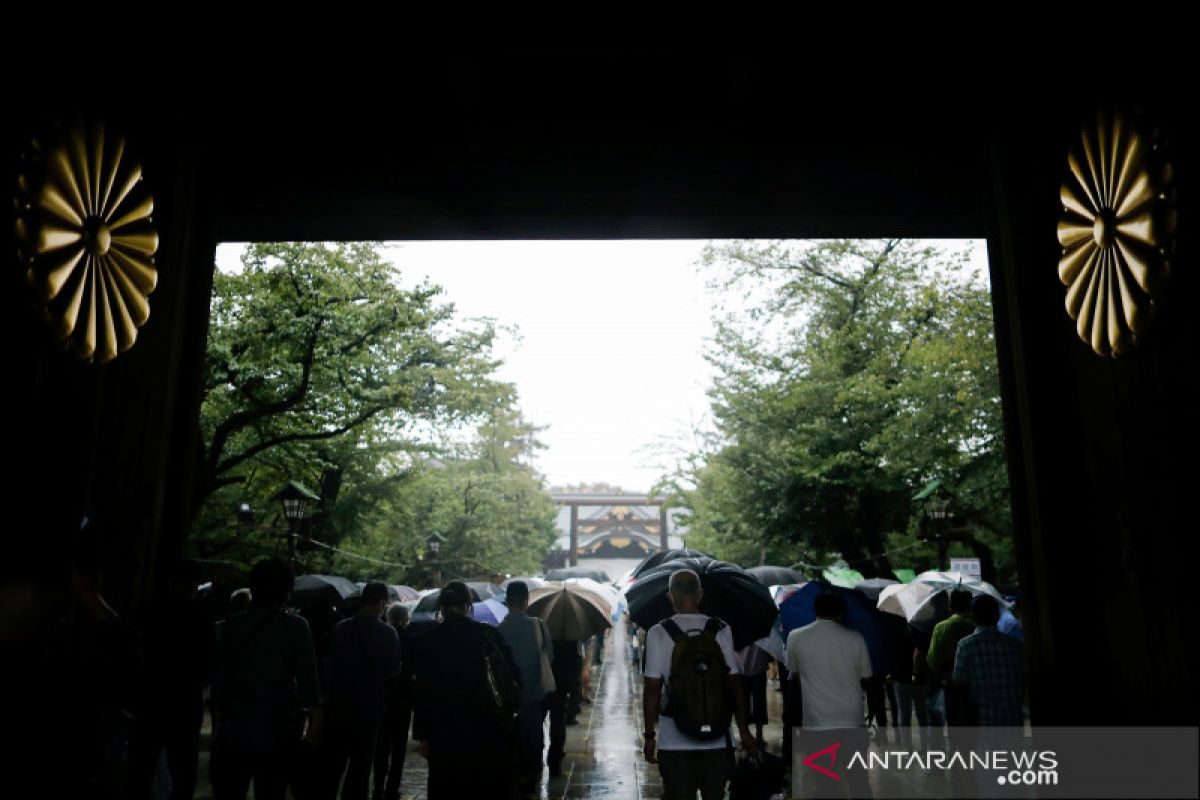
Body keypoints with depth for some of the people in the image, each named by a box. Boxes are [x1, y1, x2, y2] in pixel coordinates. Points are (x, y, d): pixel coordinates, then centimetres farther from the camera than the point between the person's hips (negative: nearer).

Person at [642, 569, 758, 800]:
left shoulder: (658, 633, -6)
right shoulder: (721, 630, -2)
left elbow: (652, 688, -8)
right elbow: (734, 684, -1)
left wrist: (650, 735, 1)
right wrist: (744, 731, 7)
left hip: (673, 740, -1)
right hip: (716, 738, 2)